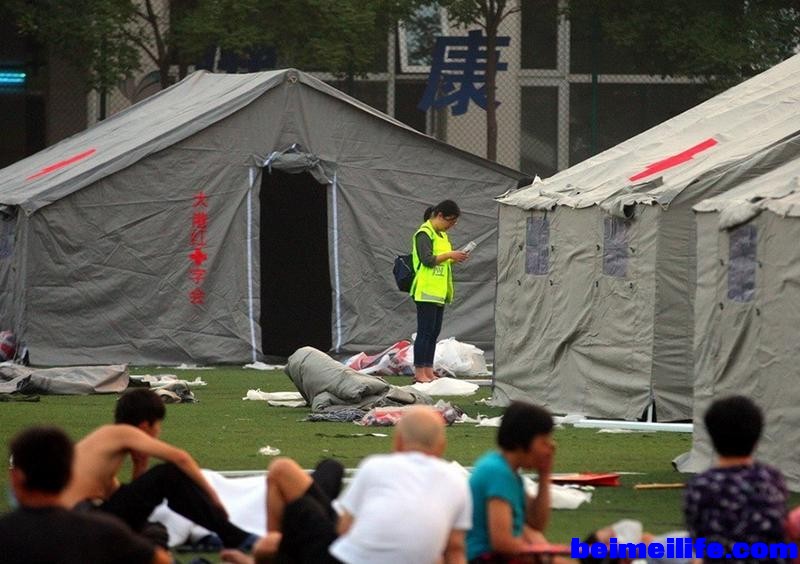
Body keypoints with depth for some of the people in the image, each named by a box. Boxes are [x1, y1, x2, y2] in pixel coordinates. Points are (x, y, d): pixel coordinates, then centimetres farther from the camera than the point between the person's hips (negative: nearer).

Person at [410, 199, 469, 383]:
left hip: (439, 292, 9)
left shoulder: (442, 235, 18)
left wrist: (454, 259, 5)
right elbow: (427, 259, -19)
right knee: (425, 331, -8)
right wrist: (450, 255, -18)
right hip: (426, 291, -9)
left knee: (434, 332, 8)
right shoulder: (424, 233, -10)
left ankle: (428, 371, 11)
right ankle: (419, 373, -6)